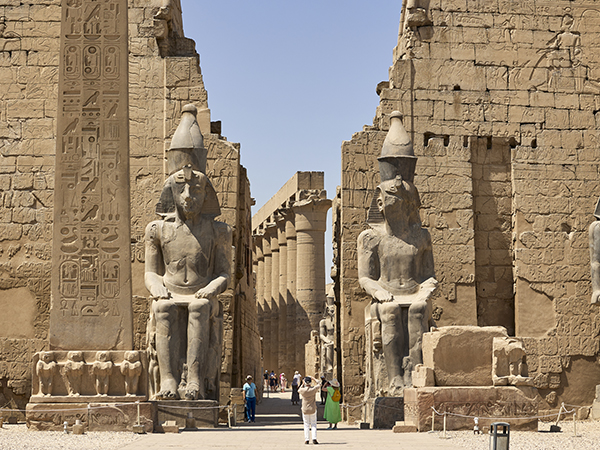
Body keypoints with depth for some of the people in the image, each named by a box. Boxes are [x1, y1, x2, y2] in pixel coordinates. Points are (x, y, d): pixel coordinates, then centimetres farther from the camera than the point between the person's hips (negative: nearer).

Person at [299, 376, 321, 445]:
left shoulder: (302, 390, -11)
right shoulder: (313, 389, -11)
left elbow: (299, 391, 15)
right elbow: (319, 385, 10)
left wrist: (302, 384, 21)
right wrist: (314, 380, 19)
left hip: (305, 410, 0)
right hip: (313, 410, 0)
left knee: (306, 425, 8)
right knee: (313, 425, 7)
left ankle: (306, 440, 6)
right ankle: (314, 438, -4)